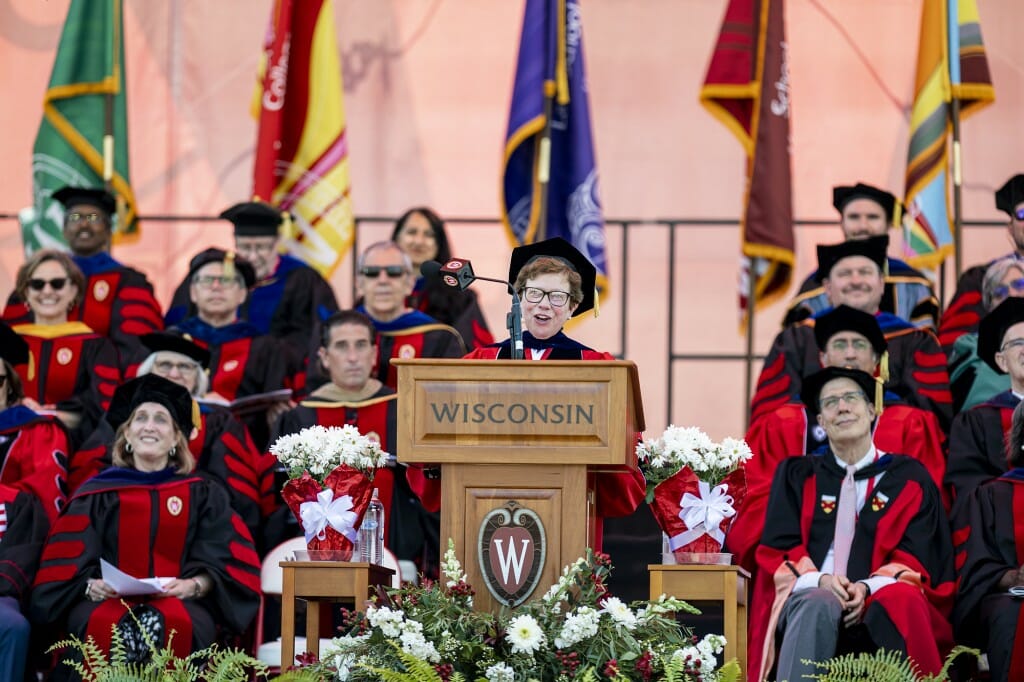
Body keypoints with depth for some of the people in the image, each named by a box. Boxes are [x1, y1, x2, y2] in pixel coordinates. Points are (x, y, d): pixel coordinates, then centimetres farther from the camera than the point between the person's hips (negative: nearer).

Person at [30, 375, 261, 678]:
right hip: (108, 602, 0)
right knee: (104, 625, -36)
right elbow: (68, 567, 7)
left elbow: (225, 564, 6)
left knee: (175, 623, -37)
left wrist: (194, 585, -15)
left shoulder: (203, 495, 16)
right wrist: (90, 586, -15)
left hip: (180, 603, 0)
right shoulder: (97, 494, 15)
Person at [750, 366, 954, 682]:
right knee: (819, 606, -37)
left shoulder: (909, 477, 15)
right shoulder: (796, 476, 18)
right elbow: (777, 549, 10)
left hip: (882, 606, -1)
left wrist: (868, 587, -14)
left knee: (903, 603, -37)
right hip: (809, 596, 1)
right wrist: (819, 580, -13)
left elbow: (915, 556, 7)